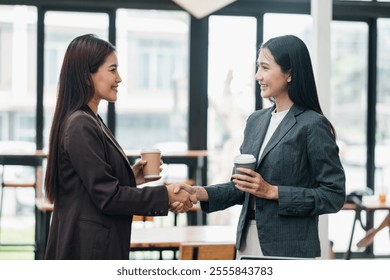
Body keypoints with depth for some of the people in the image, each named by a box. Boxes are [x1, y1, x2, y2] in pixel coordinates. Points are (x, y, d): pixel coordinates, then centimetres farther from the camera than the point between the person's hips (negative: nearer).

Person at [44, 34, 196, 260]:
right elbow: (107, 197, -19)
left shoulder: (91, 122, 13)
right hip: (89, 249, -10)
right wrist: (166, 195, -14)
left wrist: (132, 178, 5)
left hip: (96, 244, 10)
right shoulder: (81, 127, -17)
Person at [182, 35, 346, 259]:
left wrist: (272, 192, -15)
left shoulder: (313, 125, -9)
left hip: (290, 248, -6)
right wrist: (203, 193, -2)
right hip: (248, 243, 6)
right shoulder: (256, 121, 10)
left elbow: (334, 195, -11)